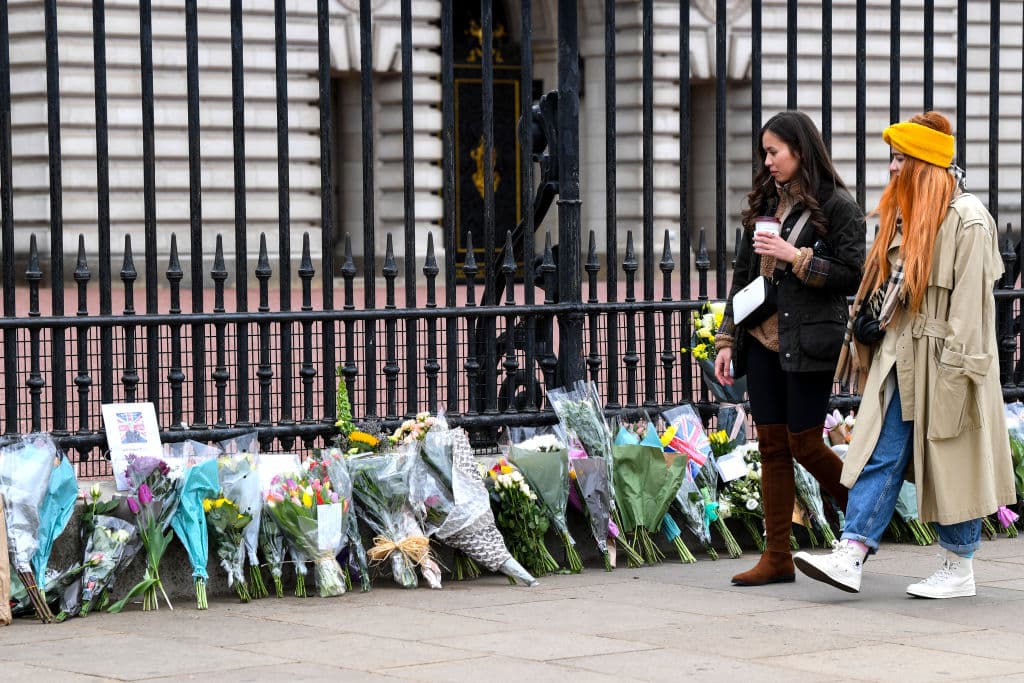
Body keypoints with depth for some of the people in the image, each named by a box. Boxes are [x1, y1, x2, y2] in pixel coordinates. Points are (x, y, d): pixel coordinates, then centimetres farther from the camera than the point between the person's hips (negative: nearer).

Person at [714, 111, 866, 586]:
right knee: (771, 446, 6)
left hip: (808, 344, -6)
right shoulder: (765, 203, 12)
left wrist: (796, 258, -17)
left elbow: (853, 275, -11)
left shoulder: (836, 206, -7)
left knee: (804, 444, -2)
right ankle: (777, 558, 9)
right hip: (762, 341, 6)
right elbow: (743, 275, 15)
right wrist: (727, 339, 11)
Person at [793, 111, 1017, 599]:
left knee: (950, 464, 2)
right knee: (882, 455, 0)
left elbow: (970, 299, -16)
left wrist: (955, 366, -20)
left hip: (942, 362, -8)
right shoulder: (904, 215, 14)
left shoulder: (966, 219, -12)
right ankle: (850, 557, -6)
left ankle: (959, 569, 14)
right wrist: (868, 329, 14)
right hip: (899, 357, 8)